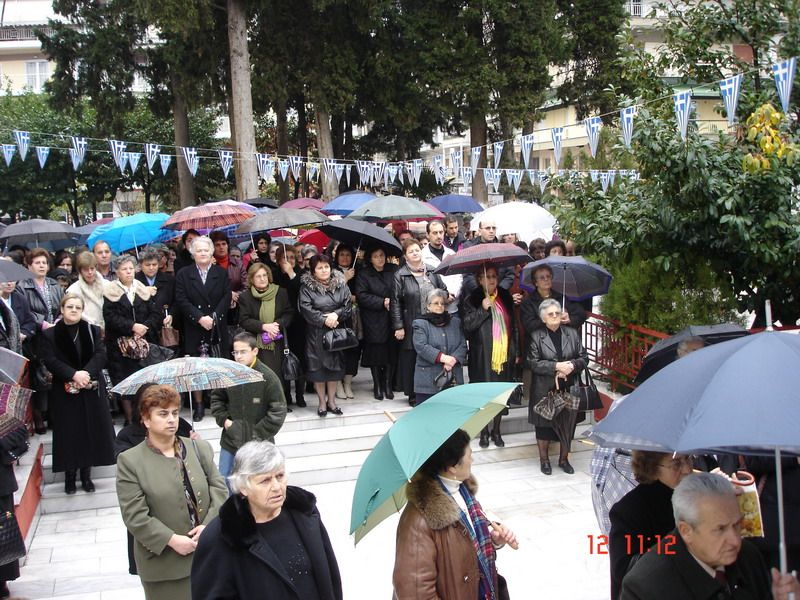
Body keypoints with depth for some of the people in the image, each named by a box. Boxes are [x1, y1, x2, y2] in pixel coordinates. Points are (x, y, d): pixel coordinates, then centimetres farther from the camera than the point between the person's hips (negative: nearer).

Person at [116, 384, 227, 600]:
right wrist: (172, 540, -17)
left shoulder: (200, 448, 7)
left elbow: (219, 489, 3)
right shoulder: (130, 461, -4)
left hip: (209, 553, 3)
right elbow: (135, 515, -10)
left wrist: (208, 526, -12)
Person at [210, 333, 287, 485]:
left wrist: (259, 434, -13)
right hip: (230, 440, 3)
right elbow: (216, 398, 12)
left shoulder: (268, 377, -15)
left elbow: (278, 411, -12)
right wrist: (223, 420, -3)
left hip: (258, 443, -3)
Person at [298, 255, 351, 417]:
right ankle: (322, 402, 11)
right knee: (318, 367, 1)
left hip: (337, 330, 2)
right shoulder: (306, 286, -4)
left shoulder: (341, 284, 4)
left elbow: (348, 306, 1)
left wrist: (336, 314, -17)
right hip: (316, 332, -2)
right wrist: (324, 319, -17)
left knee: (335, 365, 6)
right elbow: (306, 309, -12)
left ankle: (331, 400, 18)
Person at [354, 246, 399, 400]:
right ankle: (377, 385, 13)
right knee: (376, 353, 1)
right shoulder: (363, 274, -1)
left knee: (391, 352, 2)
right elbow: (361, 296, -9)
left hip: (391, 319, 2)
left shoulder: (394, 270, 6)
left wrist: (393, 301, -11)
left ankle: (388, 384, 13)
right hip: (374, 322, -2)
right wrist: (382, 303, -13)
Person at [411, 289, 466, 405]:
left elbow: (463, 345, 7)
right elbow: (421, 347, -11)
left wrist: (454, 359, -12)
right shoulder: (420, 324, 3)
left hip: (453, 378, 4)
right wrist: (442, 357, -20)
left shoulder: (455, 322, 15)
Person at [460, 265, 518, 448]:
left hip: (504, 354, 3)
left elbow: (513, 325, 13)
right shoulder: (472, 300, -3)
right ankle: (484, 432, 16)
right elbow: (467, 325, -11)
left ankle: (496, 431, 21)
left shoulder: (505, 297, 9)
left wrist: (515, 351, 11)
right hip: (482, 356, -3)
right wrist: (483, 309, -20)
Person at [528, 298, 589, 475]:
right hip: (545, 390, -3)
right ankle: (544, 459, 22)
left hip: (569, 389, 3)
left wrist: (572, 365, -13)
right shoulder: (537, 336, -3)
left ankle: (564, 459, 25)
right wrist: (556, 366, -18)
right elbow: (533, 362, -10)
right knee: (544, 426, 6)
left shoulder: (572, 334, 7)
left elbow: (584, 358, 7)